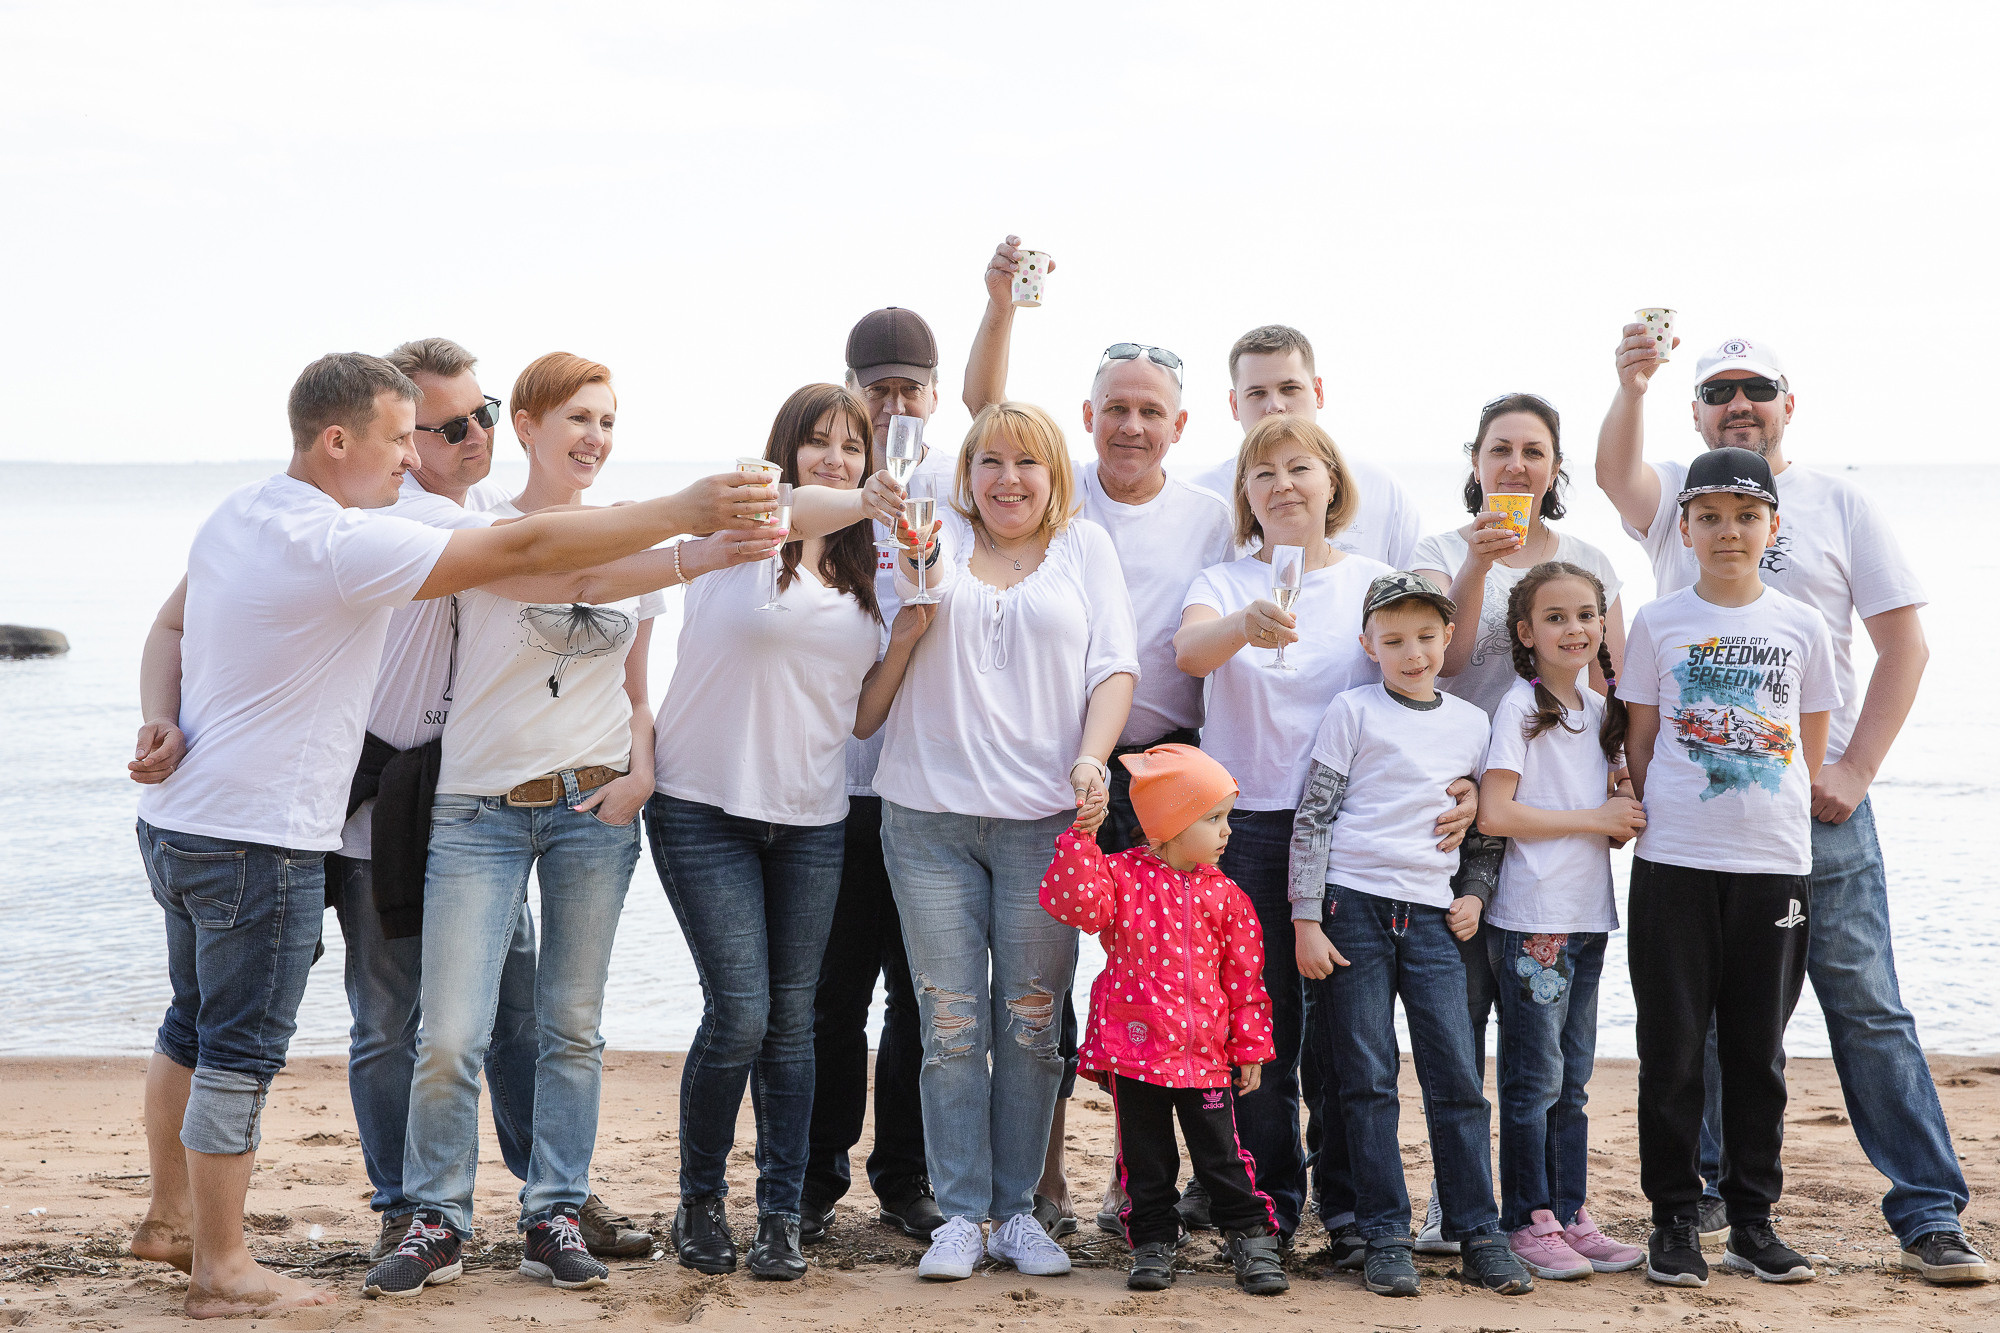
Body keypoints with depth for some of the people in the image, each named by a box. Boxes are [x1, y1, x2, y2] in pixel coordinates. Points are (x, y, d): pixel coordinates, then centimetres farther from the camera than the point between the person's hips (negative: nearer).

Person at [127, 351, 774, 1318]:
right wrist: (684, 512, -23)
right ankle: (220, 1271, 10)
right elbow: (524, 550, -25)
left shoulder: (236, 517, 8)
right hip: (259, 839, -10)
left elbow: (170, 628, 16)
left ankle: (170, 1217, 35)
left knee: (195, 1028, 22)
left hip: (178, 821, 10)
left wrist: (164, 722, 0)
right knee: (239, 1052, 0)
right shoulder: (344, 543, -22)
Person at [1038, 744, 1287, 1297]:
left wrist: (1250, 1047, 9)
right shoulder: (1122, 876, -4)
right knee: (1146, 1159, 9)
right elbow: (1074, 900, -22)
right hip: (1133, 1047, -1)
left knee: (1222, 1156, 4)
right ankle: (1153, 1241, 22)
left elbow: (1244, 976, 9)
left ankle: (1253, 1238, 16)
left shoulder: (1225, 896, 3)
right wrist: (1083, 836, -26)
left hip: (1203, 1054, 1)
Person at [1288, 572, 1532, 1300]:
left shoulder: (1471, 723, 12)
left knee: (1457, 1076, -1)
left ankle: (1478, 1234, 7)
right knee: (1368, 1081, -1)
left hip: (1431, 914, 3)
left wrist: (1474, 893, 8)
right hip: (1353, 909, -3)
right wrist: (1306, 920, -6)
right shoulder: (1353, 711, 1)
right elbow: (1312, 817, -1)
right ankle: (1385, 1235, 6)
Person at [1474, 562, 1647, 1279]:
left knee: (1571, 1078, 12)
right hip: (1531, 918, -7)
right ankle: (1528, 1221, 5)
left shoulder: (1602, 711, 13)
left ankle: (1570, 1215, 17)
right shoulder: (1519, 707, -8)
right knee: (1534, 1077, -3)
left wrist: (1626, 801, -5)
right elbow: (1493, 814, -17)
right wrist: (1596, 819, -13)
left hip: (1586, 917, 7)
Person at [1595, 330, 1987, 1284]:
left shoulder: (1838, 504, 5)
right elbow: (1615, 472, -18)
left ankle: (1929, 1214, 1)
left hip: (1815, 800, -1)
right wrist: (1632, 386, -38)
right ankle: (1718, 1182, 22)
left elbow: (1905, 646, 3)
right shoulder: (1672, 496, 7)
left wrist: (1854, 774, -7)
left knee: (1866, 1003, -3)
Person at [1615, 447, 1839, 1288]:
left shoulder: (1801, 628, 6)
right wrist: (1652, 823, 2)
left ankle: (1753, 1220, 16)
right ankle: (1675, 1220, 10)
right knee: (1671, 1047, 1)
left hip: (1774, 865, 1)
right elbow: (1638, 744, 6)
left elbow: (1811, 748, 11)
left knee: (1758, 1050, 7)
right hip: (1673, 864, -1)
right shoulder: (1658, 623, 3)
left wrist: (1776, 824, 5)